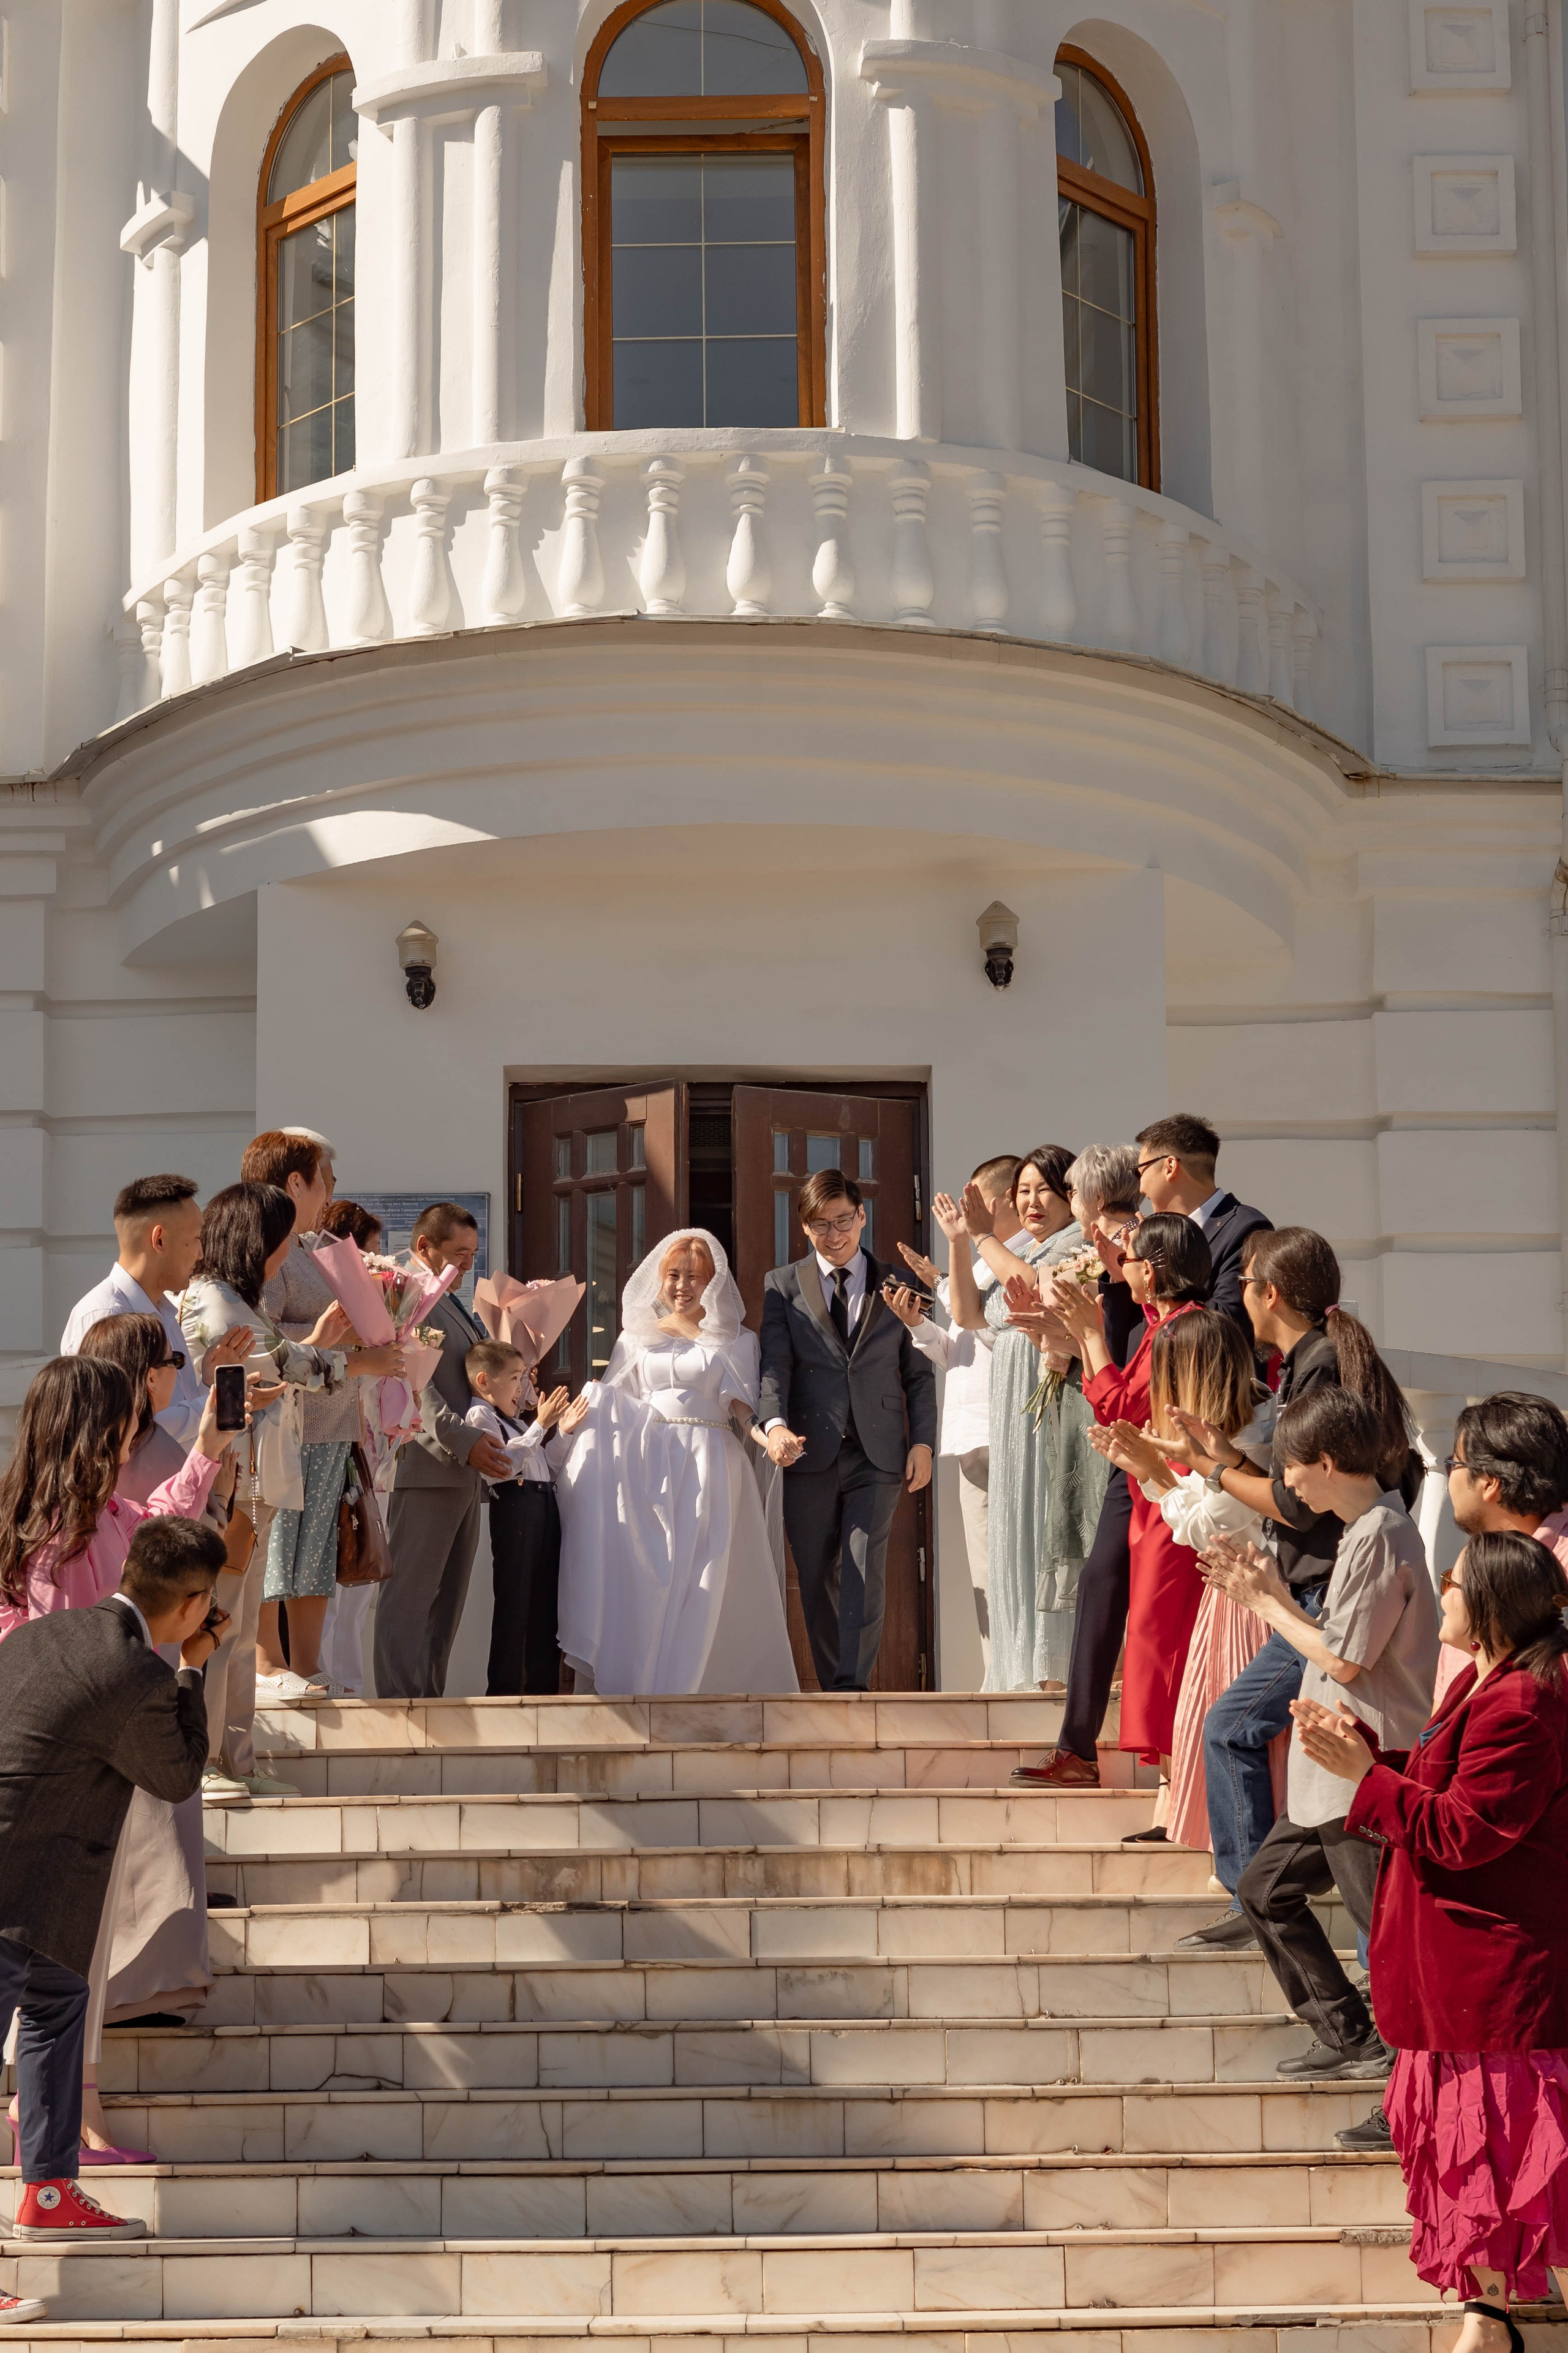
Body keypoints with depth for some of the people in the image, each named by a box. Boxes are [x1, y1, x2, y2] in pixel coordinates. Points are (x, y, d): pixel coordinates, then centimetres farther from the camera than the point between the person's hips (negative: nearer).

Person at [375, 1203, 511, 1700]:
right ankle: (400, 1700, -11)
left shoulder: (452, 1306, 25)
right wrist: (464, 1441, -29)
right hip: (425, 1471, -10)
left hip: (464, 1471, 10)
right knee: (410, 1594, -9)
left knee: (447, 1600, 9)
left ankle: (430, 1696, 13)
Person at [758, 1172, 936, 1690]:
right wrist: (774, 1424, -22)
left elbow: (919, 1373, 11)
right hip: (809, 1453, 1)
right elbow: (774, 1364, -4)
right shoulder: (782, 1287, 8)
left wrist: (923, 1441, -1)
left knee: (865, 1572, -14)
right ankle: (832, 1689, 16)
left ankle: (852, 1687, -18)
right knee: (817, 1579, 6)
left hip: (877, 1455, -1)